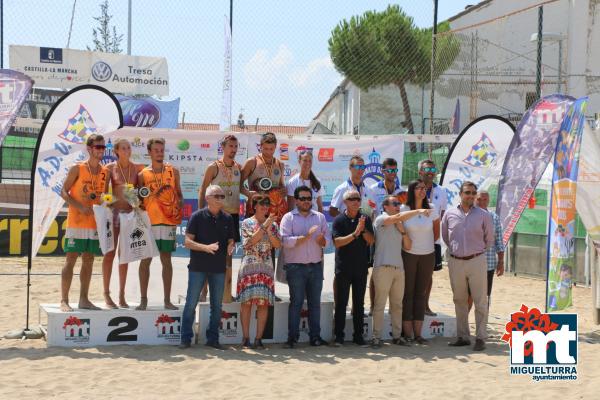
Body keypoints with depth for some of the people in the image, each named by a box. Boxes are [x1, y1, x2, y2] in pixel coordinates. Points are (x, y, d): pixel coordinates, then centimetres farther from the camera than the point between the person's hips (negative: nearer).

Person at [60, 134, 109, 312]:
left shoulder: (105, 172, 9)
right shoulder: (77, 169, -5)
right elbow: (64, 192, -6)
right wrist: (80, 207, -18)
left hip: (95, 223, 5)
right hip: (77, 222, -5)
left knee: (88, 261, 8)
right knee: (71, 259, -5)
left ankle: (83, 300, 14)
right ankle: (64, 300, -3)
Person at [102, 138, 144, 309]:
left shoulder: (138, 168, 7)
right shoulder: (110, 168, 0)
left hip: (130, 212, 3)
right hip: (114, 211, -3)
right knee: (110, 254, -1)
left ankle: (122, 295, 11)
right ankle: (107, 294, 3)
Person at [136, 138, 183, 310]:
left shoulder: (173, 171, 8)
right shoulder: (143, 174, 5)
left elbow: (179, 194, 13)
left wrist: (179, 209, -2)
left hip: (168, 220, 1)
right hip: (148, 222, -1)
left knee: (166, 260, 5)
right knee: (145, 260, 1)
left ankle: (167, 300, 10)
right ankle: (143, 299, 9)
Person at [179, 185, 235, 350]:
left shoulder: (227, 219, 6)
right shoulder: (197, 216, -5)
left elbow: (231, 240, 13)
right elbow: (187, 242, -7)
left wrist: (230, 246, -11)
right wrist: (206, 247, -22)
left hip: (219, 268, 4)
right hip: (198, 267, -4)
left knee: (217, 305, 8)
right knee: (191, 303, 0)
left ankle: (213, 338, 18)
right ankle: (186, 338, 8)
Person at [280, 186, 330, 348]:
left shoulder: (320, 217, 12)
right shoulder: (289, 218, 0)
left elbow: (328, 239, 9)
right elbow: (286, 241, -13)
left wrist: (322, 239, -13)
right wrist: (306, 236, -19)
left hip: (316, 266, 4)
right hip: (296, 267, -4)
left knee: (315, 302, 7)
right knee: (296, 302, -1)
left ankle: (315, 336, 12)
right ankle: (292, 337, 3)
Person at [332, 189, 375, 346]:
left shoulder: (365, 219, 4)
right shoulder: (339, 220, -4)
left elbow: (371, 241, -3)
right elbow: (337, 242, -14)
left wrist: (363, 229, -18)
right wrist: (355, 233, -20)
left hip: (361, 267, 3)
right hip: (343, 268, -3)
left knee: (359, 303, 8)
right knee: (341, 303, 1)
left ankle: (358, 335, 15)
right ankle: (339, 336, 8)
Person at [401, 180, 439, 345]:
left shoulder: (432, 211, 0)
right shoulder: (403, 210, -6)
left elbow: (436, 233, 11)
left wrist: (427, 244, 12)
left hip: (427, 256, 2)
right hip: (408, 255, -2)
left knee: (420, 293, 7)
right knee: (408, 293, 0)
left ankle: (418, 333, 11)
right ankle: (408, 333, 5)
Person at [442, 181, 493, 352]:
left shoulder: (483, 215, -1)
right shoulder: (449, 214, 3)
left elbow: (489, 239, 9)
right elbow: (444, 235, 16)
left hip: (476, 261, -2)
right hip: (455, 262, 2)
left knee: (480, 301, -2)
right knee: (459, 300, 10)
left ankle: (481, 338, 3)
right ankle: (463, 336, 18)